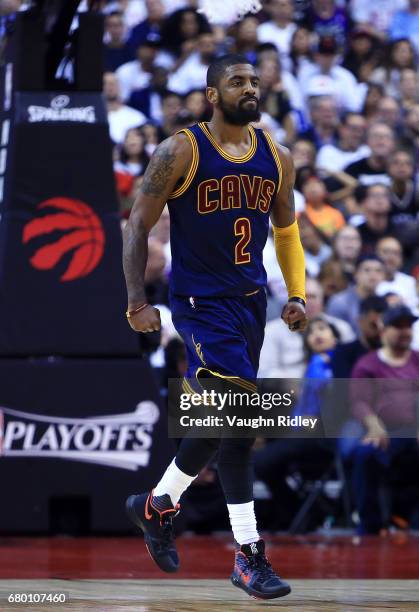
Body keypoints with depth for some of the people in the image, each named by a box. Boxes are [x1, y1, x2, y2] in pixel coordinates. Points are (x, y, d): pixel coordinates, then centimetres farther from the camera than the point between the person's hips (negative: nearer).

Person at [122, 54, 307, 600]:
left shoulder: (277, 158, 6)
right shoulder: (181, 152, -9)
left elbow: (286, 231, 18)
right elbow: (137, 226, -6)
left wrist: (297, 294, 6)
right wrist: (137, 303, -12)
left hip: (251, 301, 7)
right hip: (201, 302, -7)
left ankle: (158, 504, 32)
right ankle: (249, 556, -8)